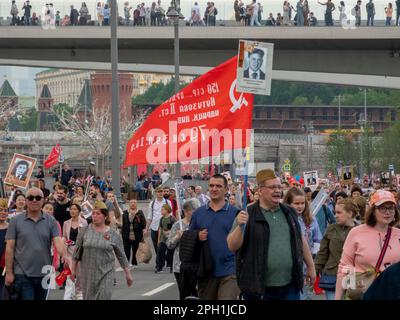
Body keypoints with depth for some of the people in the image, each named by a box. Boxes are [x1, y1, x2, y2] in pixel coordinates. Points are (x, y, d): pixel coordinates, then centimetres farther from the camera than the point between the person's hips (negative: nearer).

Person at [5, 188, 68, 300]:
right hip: (22, 274, -2)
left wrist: (64, 255, -28)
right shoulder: (16, 221, 1)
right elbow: (10, 248, 0)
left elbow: (58, 241, -7)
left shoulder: (51, 221, 4)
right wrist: (9, 272, -6)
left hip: (44, 274, 2)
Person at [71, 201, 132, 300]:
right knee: (89, 297, 5)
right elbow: (77, 252, 7)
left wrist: (128, 274, 8)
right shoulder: (85, 231, 2)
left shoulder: (113, 235, 1)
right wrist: (73, 270, 5)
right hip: (87, 273, 1)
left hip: (105, 273, -1)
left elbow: (121, 256, 7)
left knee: (104, 297, -9)